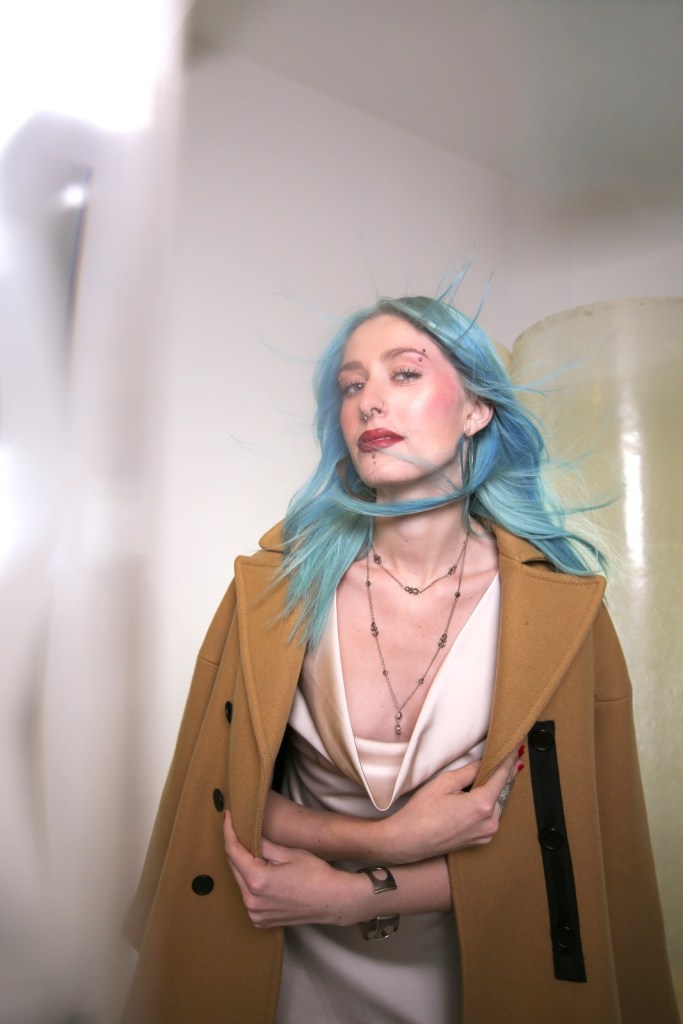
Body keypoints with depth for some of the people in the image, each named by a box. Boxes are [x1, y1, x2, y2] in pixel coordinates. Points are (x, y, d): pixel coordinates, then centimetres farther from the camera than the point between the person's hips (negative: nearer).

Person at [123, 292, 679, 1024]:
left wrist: (355, 891, -18)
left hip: (474, 965, 0)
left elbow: (561, 837, -12)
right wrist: (388, 840, -23)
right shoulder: (279, 583, -17)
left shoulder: (560, 604, -18)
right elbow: (225, 796, -10)